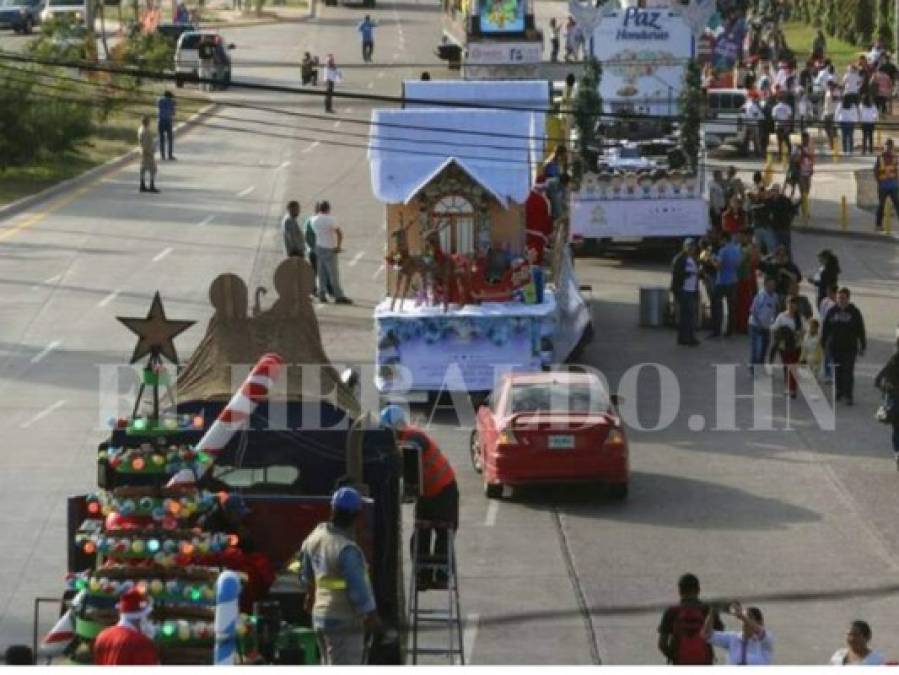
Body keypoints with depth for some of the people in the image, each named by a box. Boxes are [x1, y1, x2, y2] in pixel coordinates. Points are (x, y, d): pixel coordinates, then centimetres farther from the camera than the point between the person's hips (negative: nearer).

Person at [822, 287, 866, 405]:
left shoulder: (854, 312, -3)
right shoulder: (832, 311, 3)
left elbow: (861, 331, 1)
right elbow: (826, 328, 9)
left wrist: (862, 347, 1)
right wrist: (823, 343, 8)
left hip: (850, 348, -3)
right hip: (835, 347, 3)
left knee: (848, 372, -3)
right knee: (837, 371, 9)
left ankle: (848, 395, 1)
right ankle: (839, 392, 24)